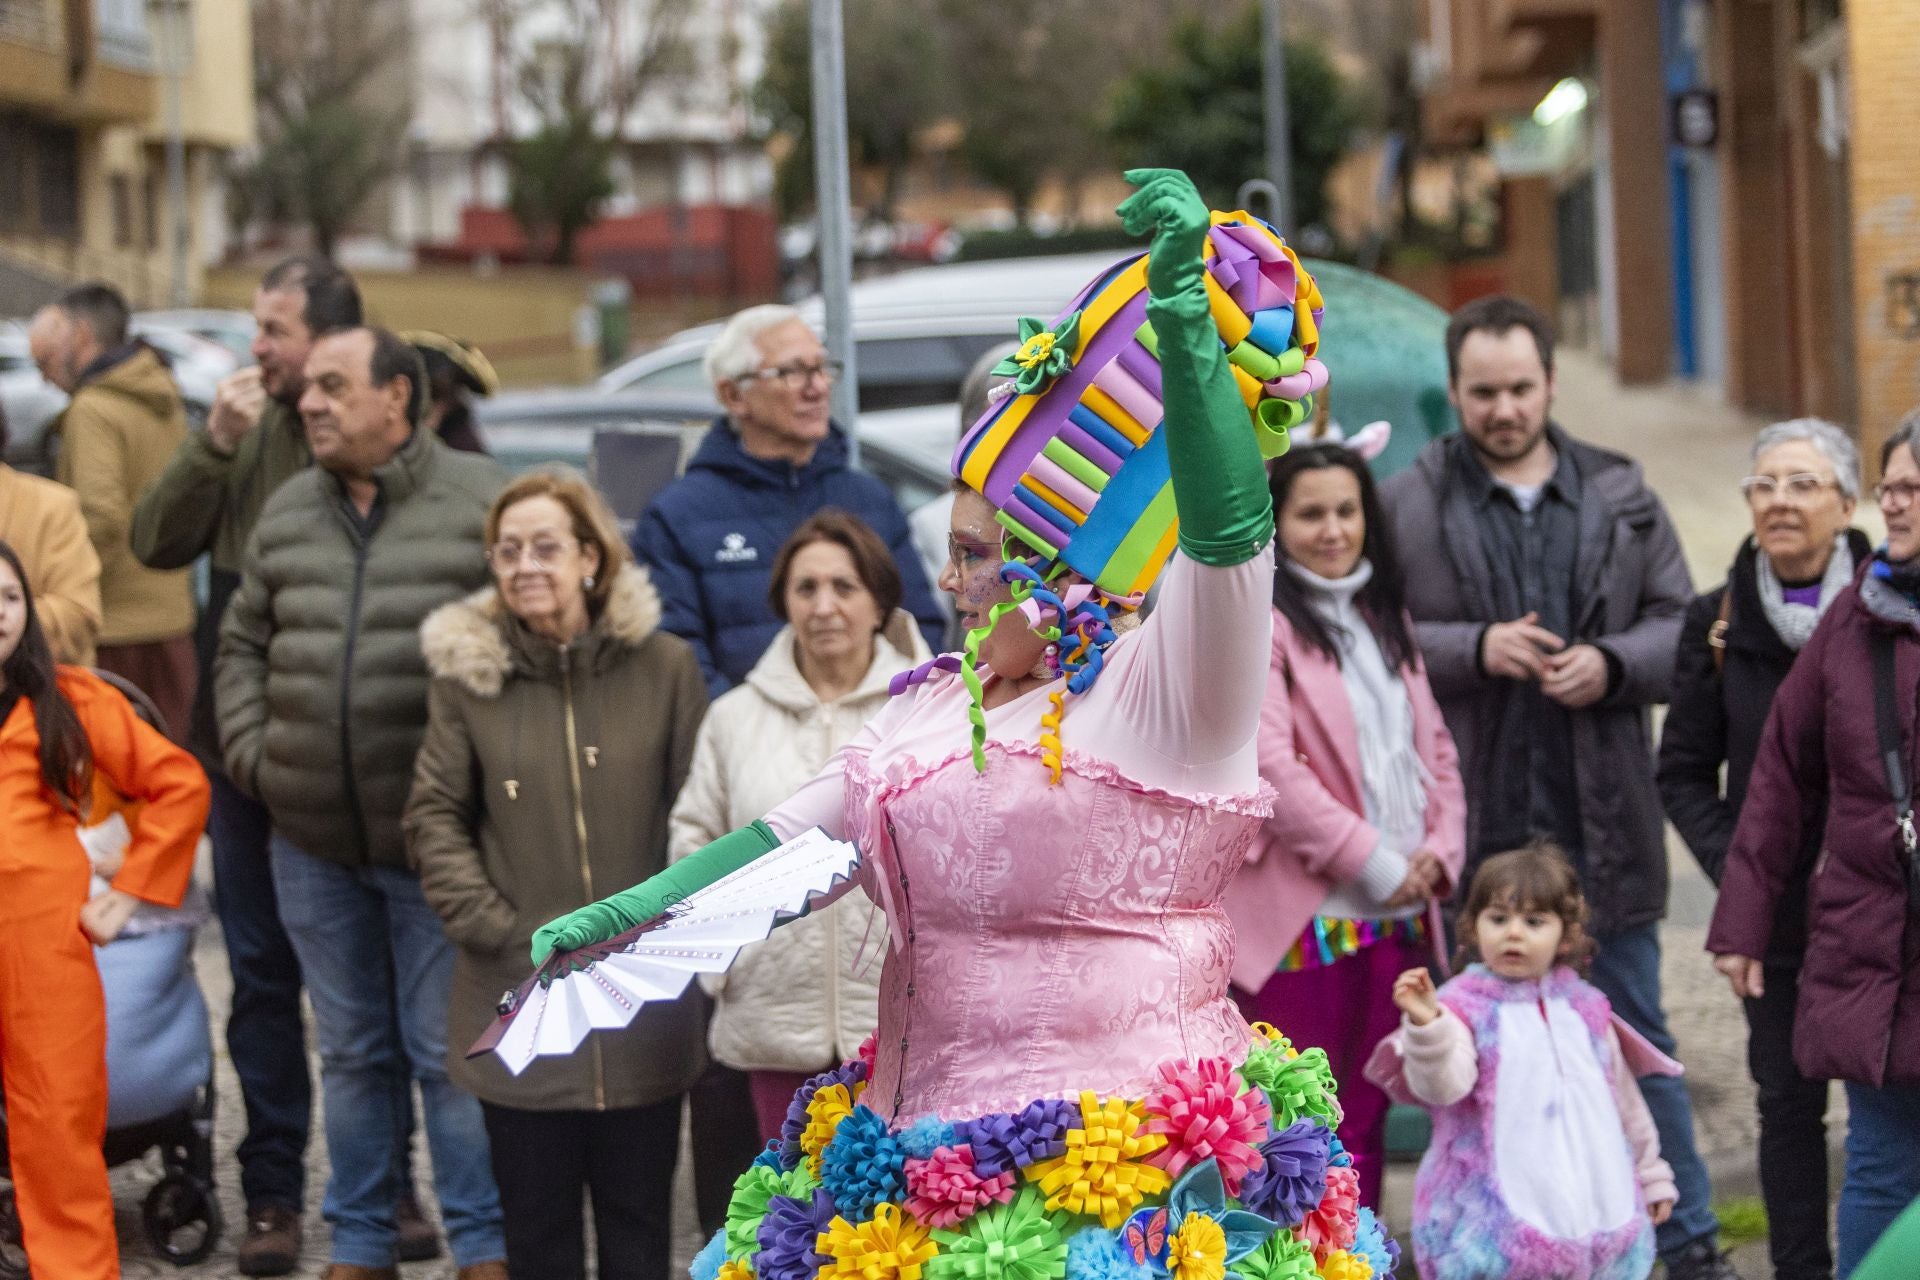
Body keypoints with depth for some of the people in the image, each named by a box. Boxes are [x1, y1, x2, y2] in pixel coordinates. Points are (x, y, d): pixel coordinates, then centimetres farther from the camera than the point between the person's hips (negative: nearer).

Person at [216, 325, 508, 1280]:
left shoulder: (480, 502, -6)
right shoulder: (287, 514, 11)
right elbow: (242, 644, 20)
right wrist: (251, 753, 6)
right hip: (313, 842, 5)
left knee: (449, 1051, -1)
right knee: (350, 1051, 14)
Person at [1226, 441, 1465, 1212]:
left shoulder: (1382, 619, 16)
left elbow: (1433, 746, 18)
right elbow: (1268, 762, -17)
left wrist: (1440, 848, 0)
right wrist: (1376, 863, -14)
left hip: (1395, 913, 7)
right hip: (1305, 914, -7)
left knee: (1366, 1114, 12)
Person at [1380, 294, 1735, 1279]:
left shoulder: (1618, 495, 9)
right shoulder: (1407, 506, 0)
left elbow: (1681, 626, 9)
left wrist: (1611, 663, -10)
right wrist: (1476, 649, -16)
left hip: (1602, 824, 2)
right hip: (1475, 826, -2)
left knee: (1636, 1035, 11)